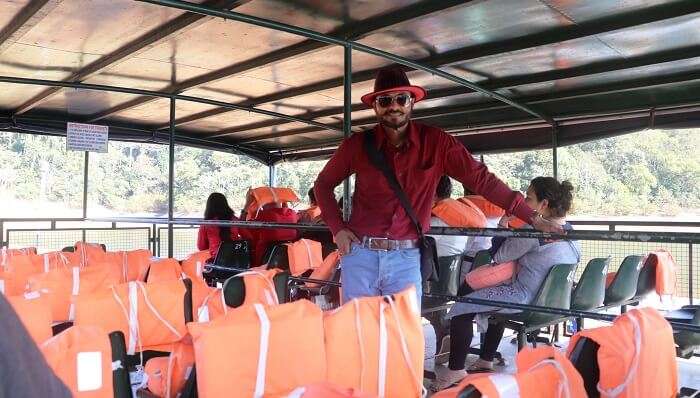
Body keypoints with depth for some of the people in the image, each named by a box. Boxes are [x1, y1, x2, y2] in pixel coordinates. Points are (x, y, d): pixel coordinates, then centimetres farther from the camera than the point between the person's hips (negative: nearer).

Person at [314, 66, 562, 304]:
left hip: (406, 259, -1)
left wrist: (532, 218, -5)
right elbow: (323, 184, 13)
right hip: (360, 254, 1)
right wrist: (337, 229, 0)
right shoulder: (358, 145, 0)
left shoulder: (435, 143, -2)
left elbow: (481, 178, -2)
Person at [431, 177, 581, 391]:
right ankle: (486, 362, 38)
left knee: (461, 309, -2)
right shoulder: (568, 229, 6)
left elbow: (500, 256, -14)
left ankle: (455, 371, 5)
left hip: (527, 297, -10)